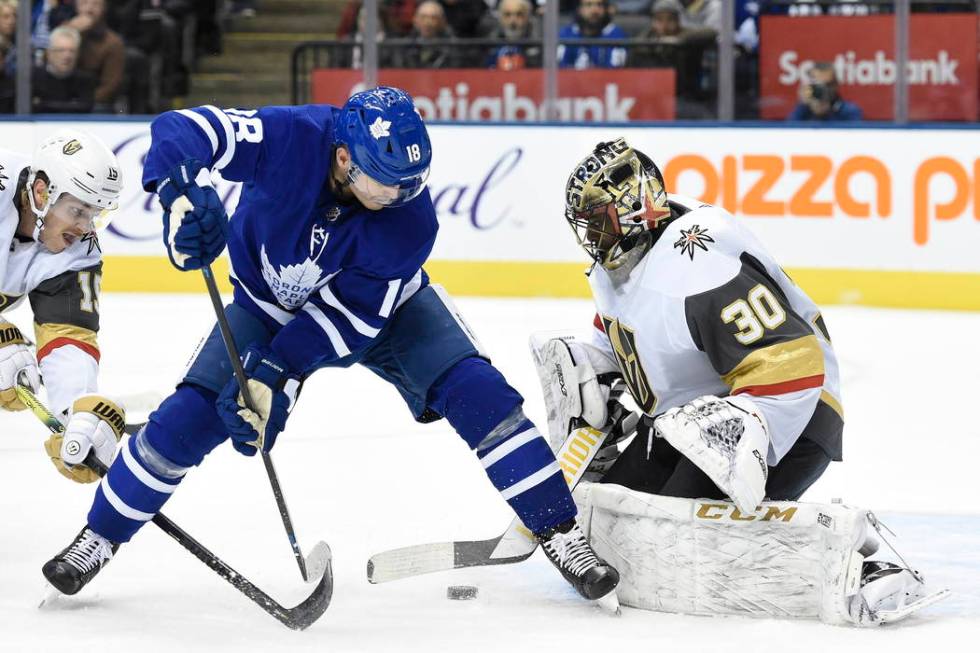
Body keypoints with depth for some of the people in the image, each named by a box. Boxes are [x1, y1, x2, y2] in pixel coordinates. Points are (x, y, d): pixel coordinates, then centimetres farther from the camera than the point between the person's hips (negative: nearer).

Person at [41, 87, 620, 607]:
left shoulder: (412, 218, -33)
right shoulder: (290, 137, -35)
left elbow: (349, 315, -28)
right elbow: (184, 129, -34)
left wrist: (275, 376, -35)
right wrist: (179, 191, -55)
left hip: (385, 308, 0)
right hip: (270, 302, 0)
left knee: (476, 390, -19)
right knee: (189, 417, -11)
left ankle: (560, 532, -8)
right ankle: (100, 539, 11)